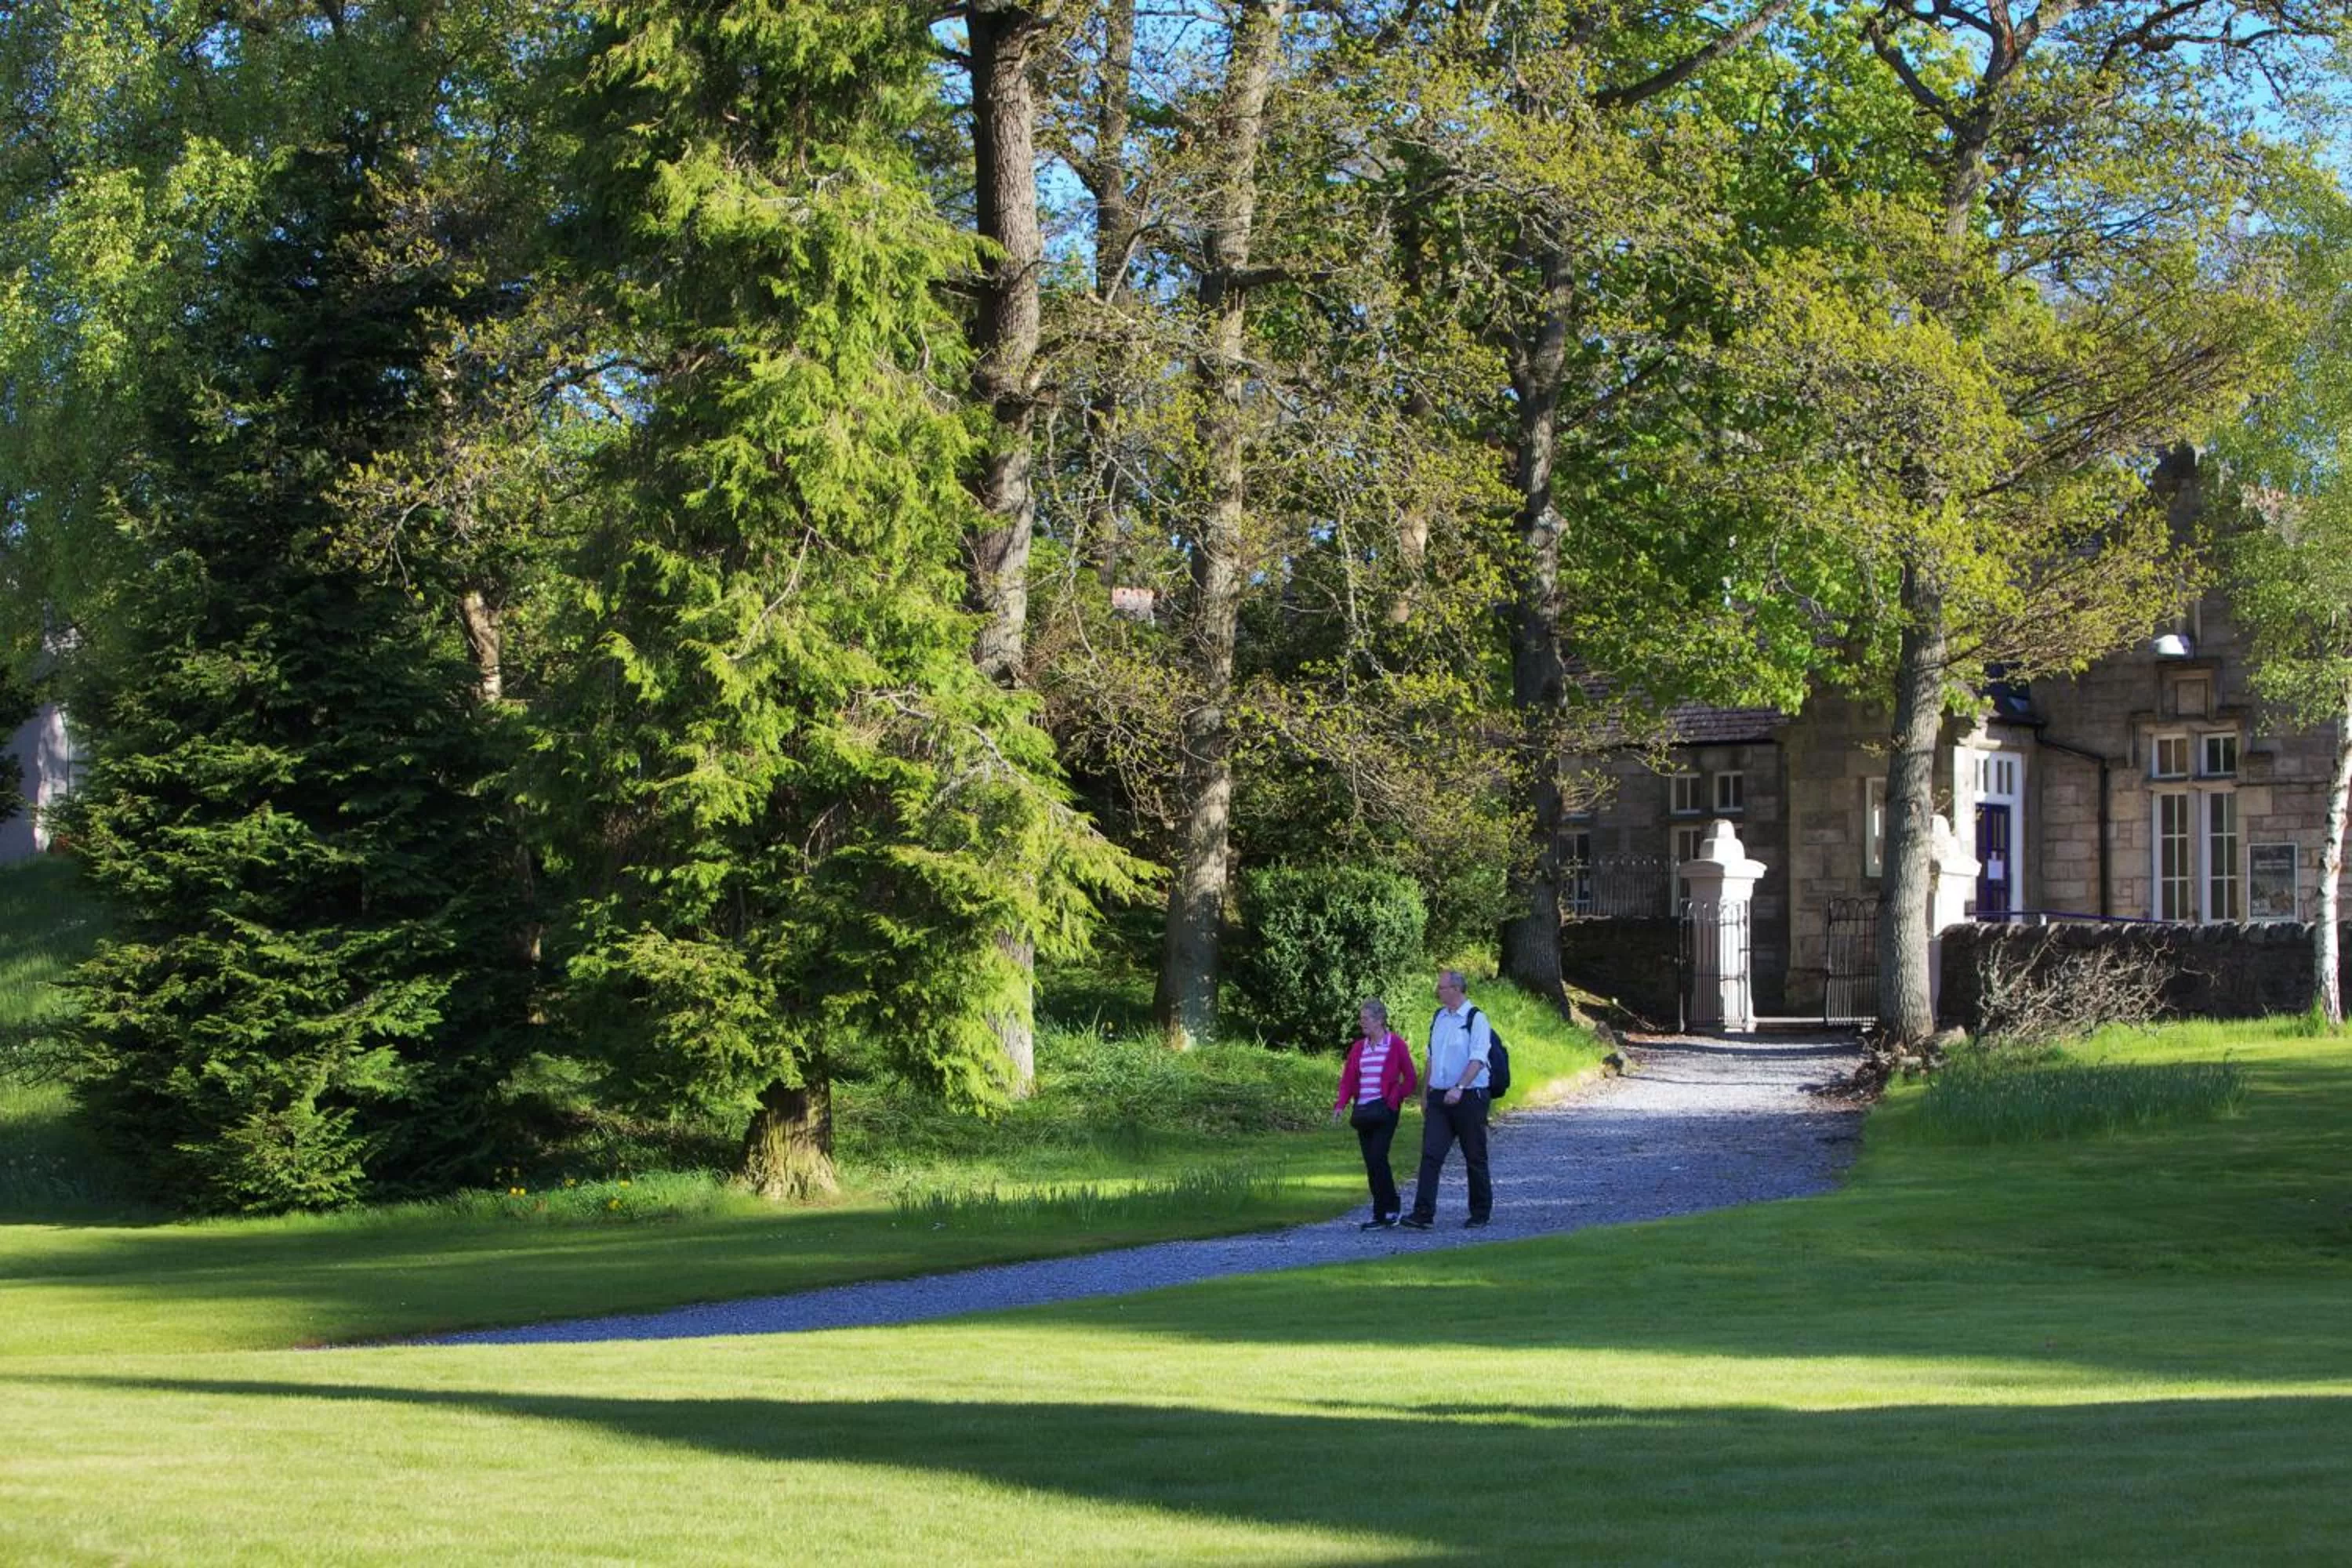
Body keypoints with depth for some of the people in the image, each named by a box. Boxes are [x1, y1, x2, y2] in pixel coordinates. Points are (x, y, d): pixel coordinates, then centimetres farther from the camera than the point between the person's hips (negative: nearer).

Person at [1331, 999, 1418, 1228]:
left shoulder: (1396, 1044, -3)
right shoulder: (1358, 1048, 12)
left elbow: (1409, 1078, 0)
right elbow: (1348, 1078, 10)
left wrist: (1395, 1099, -10)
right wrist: (1341, 1104, -4)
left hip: (1384, 1111, -6)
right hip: (1363, 1111, 6)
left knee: (1377, 1158, -13)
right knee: (1371, 1163, 6)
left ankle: (1383, 1214, -6)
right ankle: (1387, 1210, 15)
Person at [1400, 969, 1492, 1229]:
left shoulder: (1476, 1019, -10)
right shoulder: (1438, 1018, 12)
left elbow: (1477, 1060, -18)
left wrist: (1459, 1088, -29)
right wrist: (1427, 1091, 19)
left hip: (1469, 1097, -6)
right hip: (1439, 1097, 6)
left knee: (1475, 1157, 5)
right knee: (1431, 1154, -6)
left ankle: (1481, 1213, 17)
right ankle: (1423, 1214, -11)